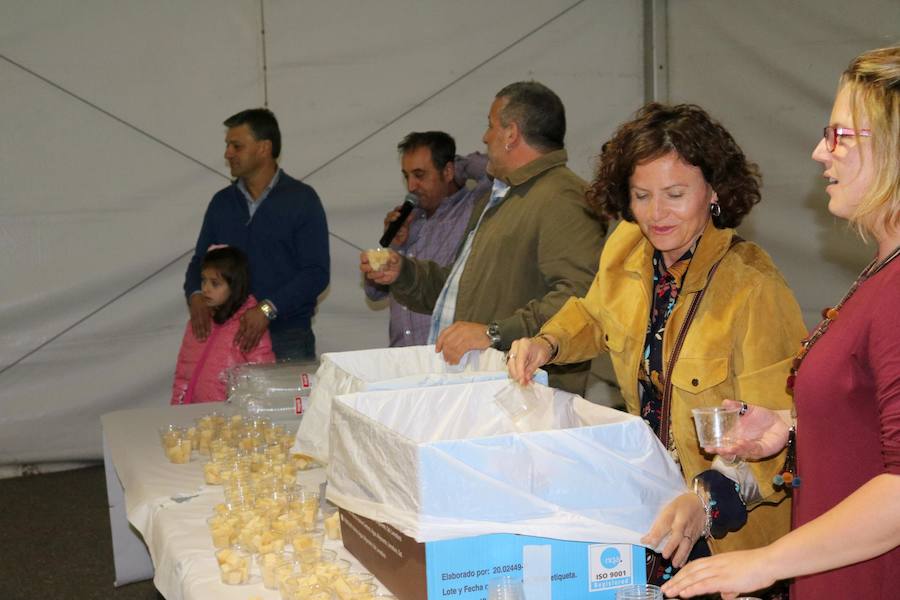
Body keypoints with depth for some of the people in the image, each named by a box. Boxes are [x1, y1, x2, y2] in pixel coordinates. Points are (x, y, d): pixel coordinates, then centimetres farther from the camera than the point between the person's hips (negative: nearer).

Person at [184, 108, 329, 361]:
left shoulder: (301, 199, -3)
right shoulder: (222, 202, 12)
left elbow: (316, 272, -11)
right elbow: (200, 261, 14)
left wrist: (268, 309, -23)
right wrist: (195, 296, -9)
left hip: (287, 339, -4)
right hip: (230, 334, 4)